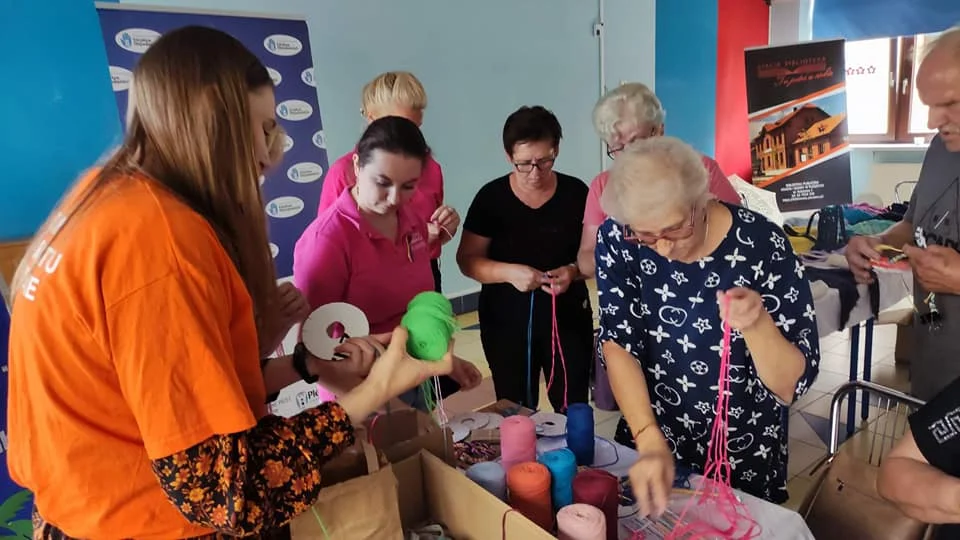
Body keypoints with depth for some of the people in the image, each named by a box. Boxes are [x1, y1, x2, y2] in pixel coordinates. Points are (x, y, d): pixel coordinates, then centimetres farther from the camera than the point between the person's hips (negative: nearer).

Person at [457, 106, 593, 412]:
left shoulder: (576, 193, -3)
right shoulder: (491, 197, -6)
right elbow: (467, 259, -5)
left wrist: (573, 271, -21)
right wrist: (509, 272, -23)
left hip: (568, 317, 1)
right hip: (506, 322, 0)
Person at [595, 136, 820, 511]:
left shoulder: (761, 245, -23)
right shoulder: (618, 239, -16)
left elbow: (791, 386, -19)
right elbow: (618, 345, -16)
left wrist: (757, 325, -38)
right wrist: (650, 442, -28)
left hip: (743, 457, -1)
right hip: (646, 442, 2)